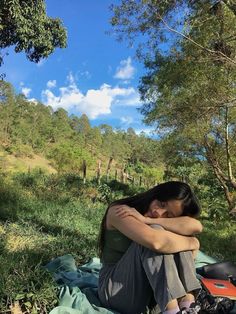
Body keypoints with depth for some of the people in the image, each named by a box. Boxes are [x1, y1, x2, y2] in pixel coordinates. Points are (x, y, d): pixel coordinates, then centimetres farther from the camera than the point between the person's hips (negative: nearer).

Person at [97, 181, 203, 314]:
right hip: (116, 290, -5)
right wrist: (191, 243, -19)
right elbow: (155, 241, -36)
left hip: (152, 291, 5)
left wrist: (147, 220, -30)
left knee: (176, 237, -19)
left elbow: (196, 226, -23)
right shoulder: (118, 211, -17)